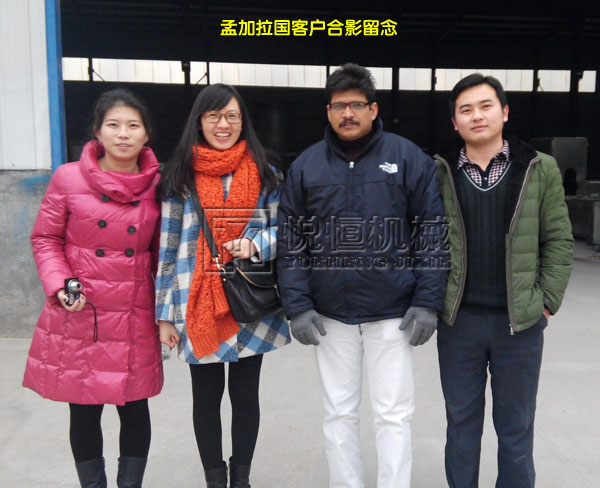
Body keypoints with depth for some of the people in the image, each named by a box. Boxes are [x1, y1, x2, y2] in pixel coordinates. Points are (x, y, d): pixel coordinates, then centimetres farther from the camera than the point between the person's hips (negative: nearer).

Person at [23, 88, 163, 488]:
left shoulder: (158, 184, 0)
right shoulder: (69, 178, -4)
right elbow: (45, 238, 4)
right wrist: (60, 285, -11)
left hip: (134, 318, 1)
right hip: (77, 316, 0)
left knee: (135, 407, 10)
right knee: (84, 410, 12)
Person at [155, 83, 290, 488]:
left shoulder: (265, 173, 6)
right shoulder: (180, 176, 3)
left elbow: (284, 231, 7)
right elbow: (167, 247, 4)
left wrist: (255, 243, -16)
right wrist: (165, 313, 2)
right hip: (198, 304, 0)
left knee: (246, 393, 10)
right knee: (206, 395, 10)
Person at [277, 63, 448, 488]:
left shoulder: (408, 158, -3)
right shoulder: (306, 166, 3)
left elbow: (432, 233, -3)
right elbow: (291, 242, 3)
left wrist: (427, 302, -8)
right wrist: (298, 306, -4)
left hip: (393, 314, -2)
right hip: (330, 315, 3)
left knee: (394, 413, 7)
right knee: (339, 412, 15)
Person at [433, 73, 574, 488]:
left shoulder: (540, 169, -1)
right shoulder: (438, 173, 0)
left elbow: (558, 240, 1)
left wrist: (547, 301, -4)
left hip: (521, 322, 0)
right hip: (457, 321, 1)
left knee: (516, 424, 13)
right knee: (461, 420, 15)